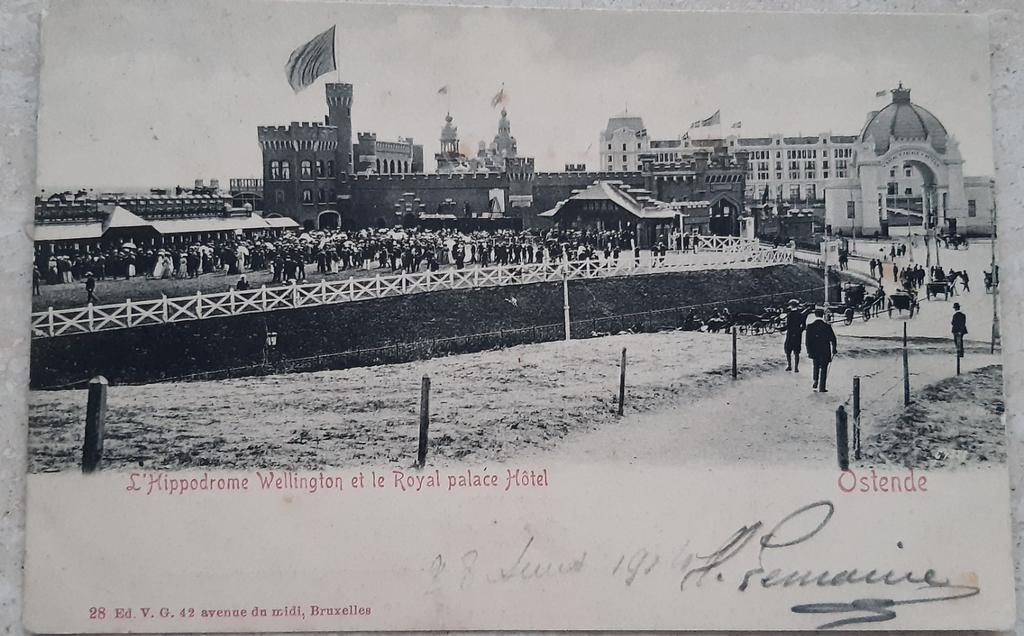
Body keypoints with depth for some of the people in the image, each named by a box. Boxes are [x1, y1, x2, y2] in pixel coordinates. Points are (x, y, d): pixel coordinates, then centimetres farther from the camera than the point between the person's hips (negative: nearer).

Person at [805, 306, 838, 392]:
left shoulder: (810, 326, -5)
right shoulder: (827, 326, -10)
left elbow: (807, 340, -5)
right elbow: (833, 338, -6)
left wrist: (809, 351, 0)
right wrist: (834, 350, 6)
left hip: (814, 351, 2)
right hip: (825, 351, -2)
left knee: (816, 367, 22)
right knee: (824, 369, 7)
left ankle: (815, 384, 14)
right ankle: (822, 387, 6)